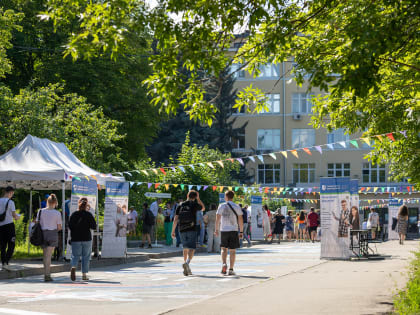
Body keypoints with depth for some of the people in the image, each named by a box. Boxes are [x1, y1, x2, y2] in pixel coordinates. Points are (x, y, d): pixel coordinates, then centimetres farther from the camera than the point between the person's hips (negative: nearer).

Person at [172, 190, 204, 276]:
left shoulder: (180, 206, 7)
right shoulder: (194, 205, -1)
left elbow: (176, 219, 3)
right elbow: (203, 208, 21)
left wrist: (173, 231, 5)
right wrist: (198, 198, 22)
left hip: (182, 230, 4)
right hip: (192, 230, -4)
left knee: (185, 249, 15)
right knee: (191, 248, -8)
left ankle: (187, 269, 18)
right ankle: (187, 263, -35)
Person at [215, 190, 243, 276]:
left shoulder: (221, 206, 1)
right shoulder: (237, 207, 1)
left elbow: (217, 219, -2)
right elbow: (240, 220, 0)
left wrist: (216, 230, 7)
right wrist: (241, 231, 7)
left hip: (223, 230, 0)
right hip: (233, 230, 0)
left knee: (224, 249, 14)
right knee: (232, 250, 5)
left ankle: (224, 264, -8)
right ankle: (231, 269, 2)